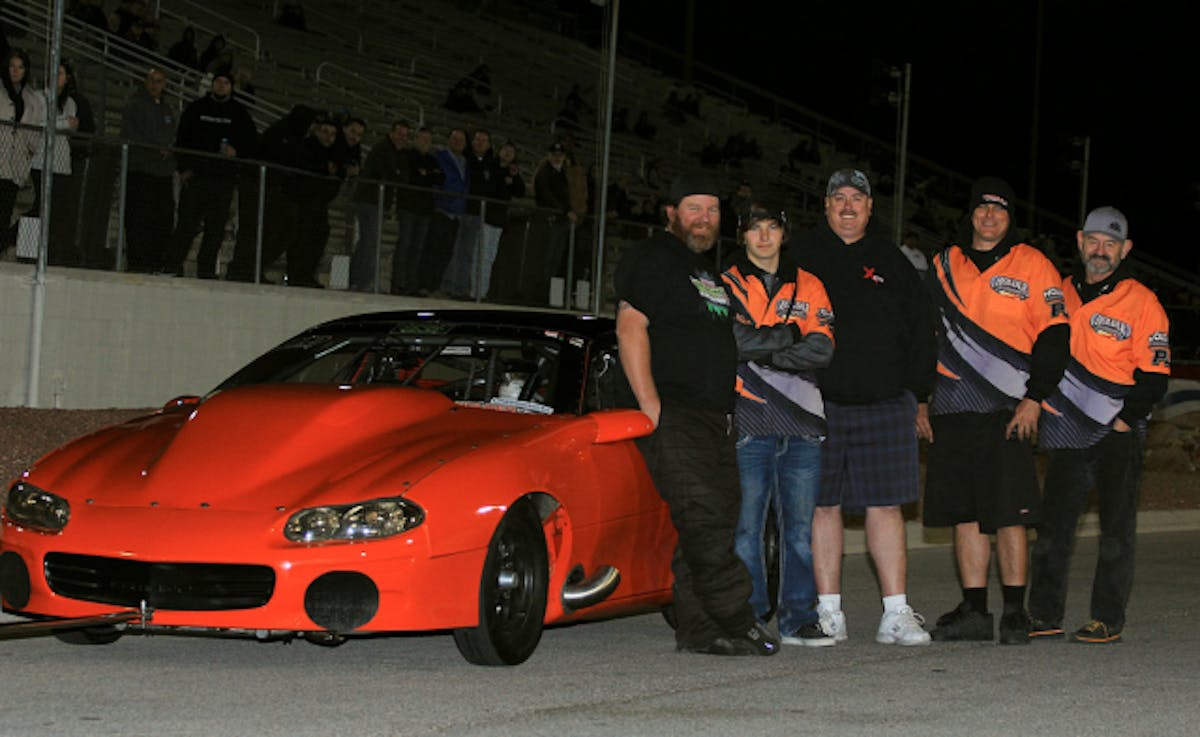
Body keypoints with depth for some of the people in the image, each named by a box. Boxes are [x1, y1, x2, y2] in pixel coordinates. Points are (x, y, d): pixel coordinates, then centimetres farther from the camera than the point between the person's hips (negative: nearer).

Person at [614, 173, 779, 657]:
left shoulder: (707, 270, 24)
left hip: (715, 418, 9)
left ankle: (698, 630, 6)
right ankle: (740, 625, -13)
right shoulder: (653, 258, -3)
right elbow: (630, 328, -12)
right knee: (704, 522, -13)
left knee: (716, 523, 4)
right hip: (673, 416, -9)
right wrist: (651, 409, -19)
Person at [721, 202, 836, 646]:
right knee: (745, 526, -5)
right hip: (749, 422, -3)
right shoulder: (727, 286, 9)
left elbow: (822, 351, 2)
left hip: (802, 424, 3)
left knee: (801, 527, 1)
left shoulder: (809, 287, 17)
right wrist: (789, 334, -3)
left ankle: (799, 618, 7)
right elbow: (731, 341, -9)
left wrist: (758, 348, -6)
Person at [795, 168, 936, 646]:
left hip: (884, 404, 1)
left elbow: (919, 329, 16)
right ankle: (829, 613, 9)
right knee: (823, 504, 2)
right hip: (818, 403, -1)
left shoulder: (891, 262, 13)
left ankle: (896, 614, 1)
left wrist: (917, 394, 9)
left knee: (885, 506, -1)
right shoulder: (801, 257, 7)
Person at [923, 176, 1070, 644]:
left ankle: (1015, 612, 1)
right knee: (964, 513, 5)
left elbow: (1053, 337, -2)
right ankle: (973, 611, 10)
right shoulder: (945, 265, 14)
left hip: (1007, 412, -4)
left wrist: (1033, 399, -10)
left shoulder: (1031, 265, 2)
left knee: (1008, 513, -6)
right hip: (951, 412, 4)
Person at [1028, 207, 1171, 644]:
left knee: (1116, 529, -1)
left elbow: (1154, 375, -5)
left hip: (1117, 434, -4)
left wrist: (1125, 419, -12)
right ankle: (1044, 615, 9)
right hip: (1066, 432, 4)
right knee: (1052, 525, 3)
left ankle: (1108, 619, 5)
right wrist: (1037, 406, 8)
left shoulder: (1141, 302, -3)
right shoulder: (1060, 295, 10)